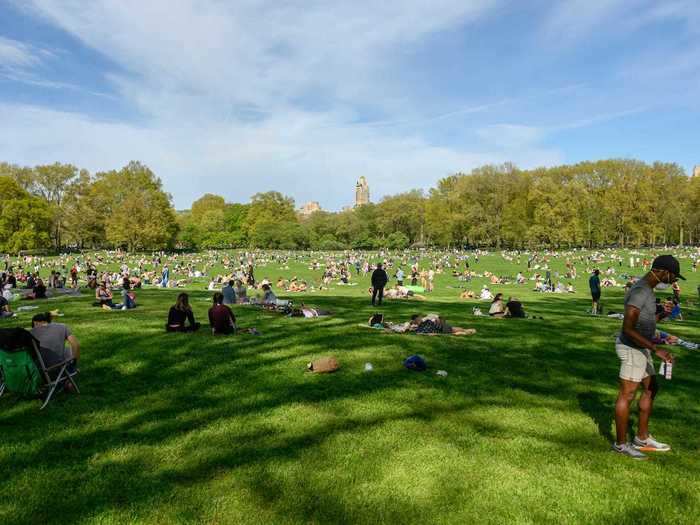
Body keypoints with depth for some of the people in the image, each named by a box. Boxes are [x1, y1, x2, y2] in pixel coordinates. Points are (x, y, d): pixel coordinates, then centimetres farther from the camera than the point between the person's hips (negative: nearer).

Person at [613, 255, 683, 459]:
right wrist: (656, 350, -27)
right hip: (633, 350, -10)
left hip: (640, 349, 10)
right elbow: (628, 328, -28)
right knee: (627, 395, 1)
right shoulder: (640, 292, -22)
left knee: (651, 389, 19)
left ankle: (642, 438, 31)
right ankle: (621, 443, 15)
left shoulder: (645, 289, 10)